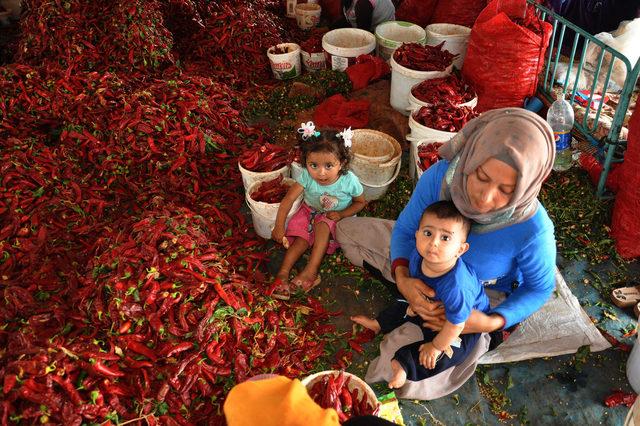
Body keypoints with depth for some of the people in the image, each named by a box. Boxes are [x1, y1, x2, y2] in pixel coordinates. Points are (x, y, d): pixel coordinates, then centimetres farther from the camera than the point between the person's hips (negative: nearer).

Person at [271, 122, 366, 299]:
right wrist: (279, 226, -36)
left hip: (336, 218, -2)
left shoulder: (349, 181, -29)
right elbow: (288, 199, -29)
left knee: (323, 224, -30)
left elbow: (360, 202, -10)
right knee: (302, 236, -18)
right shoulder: (307, 177, -29)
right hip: (310, 211, 2)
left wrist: (342, 214, -25)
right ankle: (283, 273, -19)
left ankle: (311, 270, -31)